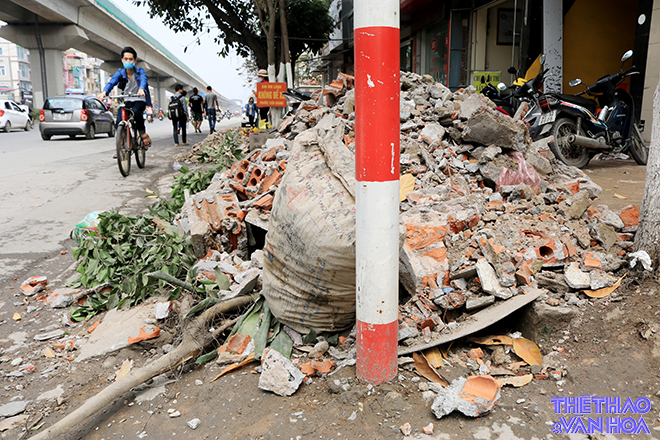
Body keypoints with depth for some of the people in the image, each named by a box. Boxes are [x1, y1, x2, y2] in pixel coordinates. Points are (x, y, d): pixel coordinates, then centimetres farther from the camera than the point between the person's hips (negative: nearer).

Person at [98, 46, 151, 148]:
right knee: (119, 122, -17)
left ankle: (143, 133, -13)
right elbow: (111, 82, -19)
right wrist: (104, 92, -41)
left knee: (136, 112, -36)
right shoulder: (120, 73, -3)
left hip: (139, 100, -2)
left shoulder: (140, 71, -7)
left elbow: (143, 80, -29)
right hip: (126, 101, 3)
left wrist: (141, 89, -53)